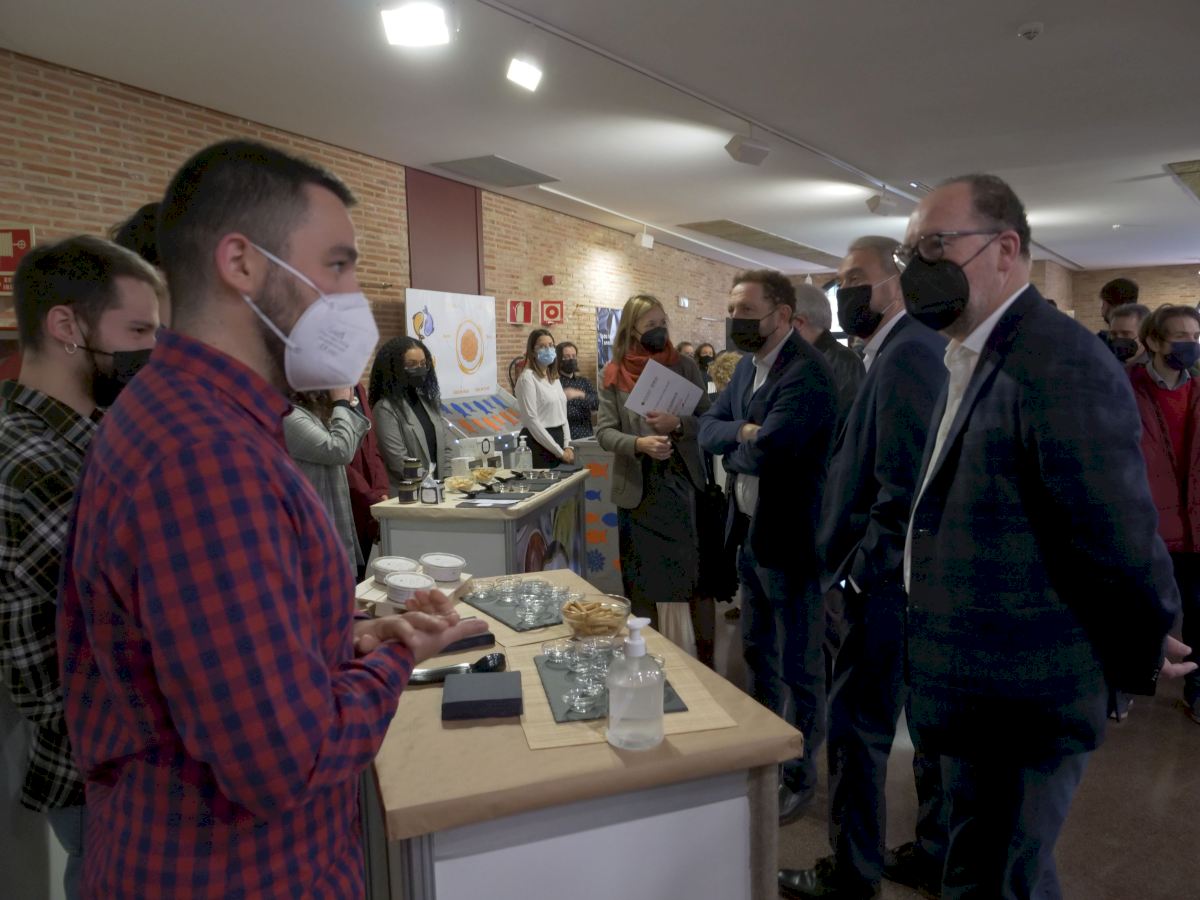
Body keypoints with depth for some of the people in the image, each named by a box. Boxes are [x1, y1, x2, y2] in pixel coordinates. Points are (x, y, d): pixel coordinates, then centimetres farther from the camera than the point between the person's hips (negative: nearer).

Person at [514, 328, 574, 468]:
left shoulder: (555, 378, 14)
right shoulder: (527, 378, -10)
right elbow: (531, 421, -16)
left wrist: (568, 446, 0)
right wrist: (559, 452, -14)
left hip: (558, 439, 7)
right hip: (538, 443, -7)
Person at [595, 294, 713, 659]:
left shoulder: (684, 367, 3)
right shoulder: (614, 375, 1)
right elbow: (604, 432, -5)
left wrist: (678, 424, -19)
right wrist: (639, 444, -23)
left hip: (685, 484, 0)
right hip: (639, 490, 0)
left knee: (697, 574, 5)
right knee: (644, 582, 8)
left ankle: (706, 660, 18)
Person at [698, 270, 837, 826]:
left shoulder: (806, 373, -22)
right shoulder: (747, 366, 8)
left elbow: (766, 450, -31)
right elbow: (708, 428, 3)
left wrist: (734, 444, -10)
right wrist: (744, 432, -17)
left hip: (791, 538, -9)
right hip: (749, 530, 9)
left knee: (798, 666, 9)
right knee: (757, 652, 23)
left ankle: (799, 775, 27)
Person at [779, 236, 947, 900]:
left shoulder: (903, 355, -19)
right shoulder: (924, 347, 11)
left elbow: (905, 485, -25)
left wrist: (863, 567, -15)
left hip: (888, 580, -10)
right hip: (928, 574, 10)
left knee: (856, 727, 5)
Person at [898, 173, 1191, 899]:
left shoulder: (1060, 362, -23)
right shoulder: (971, 357, 9)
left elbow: (1118, 533, -21)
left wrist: (1140, 657, -7)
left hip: (1021, 704, -9)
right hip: (981, 693, 9)